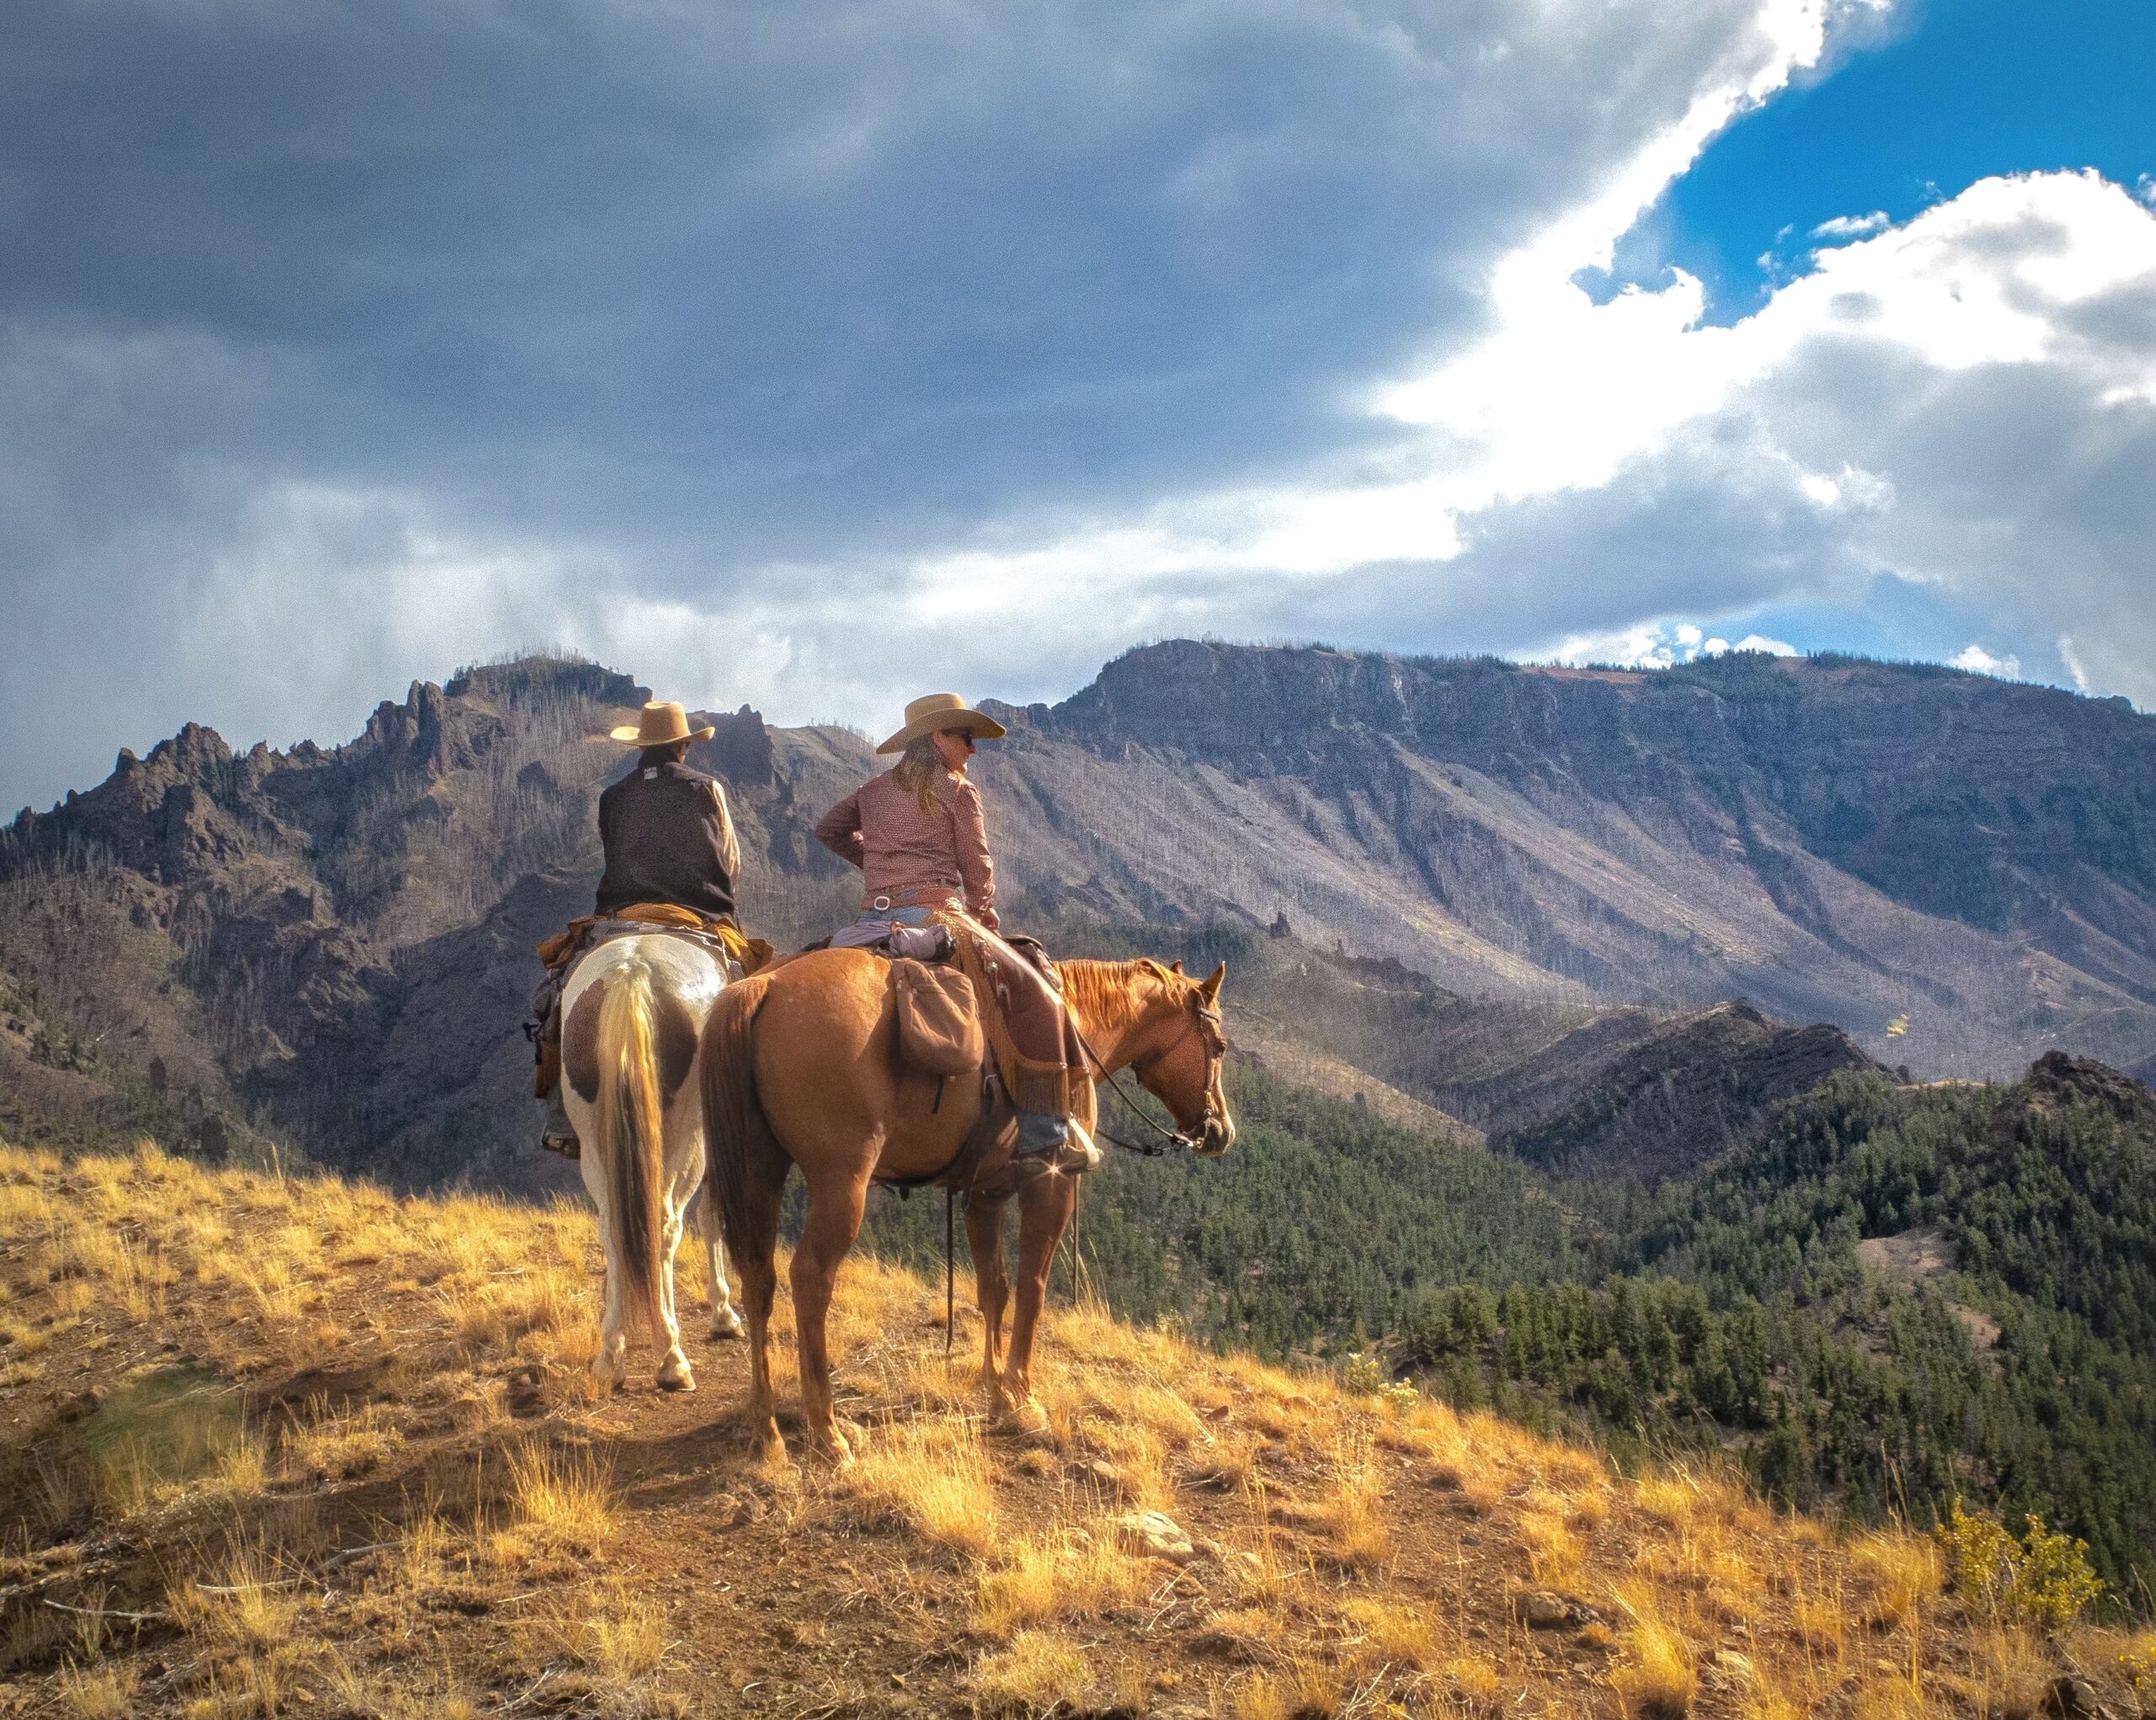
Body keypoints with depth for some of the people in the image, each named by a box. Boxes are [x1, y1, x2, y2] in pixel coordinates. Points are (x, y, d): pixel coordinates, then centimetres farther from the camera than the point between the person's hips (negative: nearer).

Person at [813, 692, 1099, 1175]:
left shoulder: (873, 790, 19)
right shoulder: (959, 790, 1)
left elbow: (828, 830, 29)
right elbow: (977, 867, 3)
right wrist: (983, 911, 20)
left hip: (873, 919, 6)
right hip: (934, 914, -6)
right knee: (1035, 996, 0)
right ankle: (1044, 1133, -8)